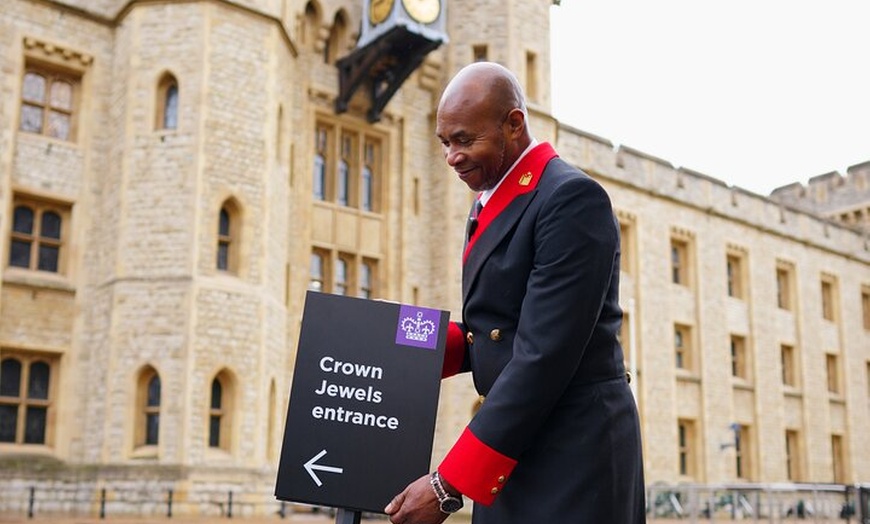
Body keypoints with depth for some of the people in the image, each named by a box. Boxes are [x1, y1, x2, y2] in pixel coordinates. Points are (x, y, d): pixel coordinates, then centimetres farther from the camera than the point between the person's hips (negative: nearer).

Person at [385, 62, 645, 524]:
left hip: (574, 451, -8)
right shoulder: (490, 205, 12)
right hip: (512, 451, 8)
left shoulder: (572, 198, -16)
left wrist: (449, 484, -22)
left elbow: (544, 355, -22)